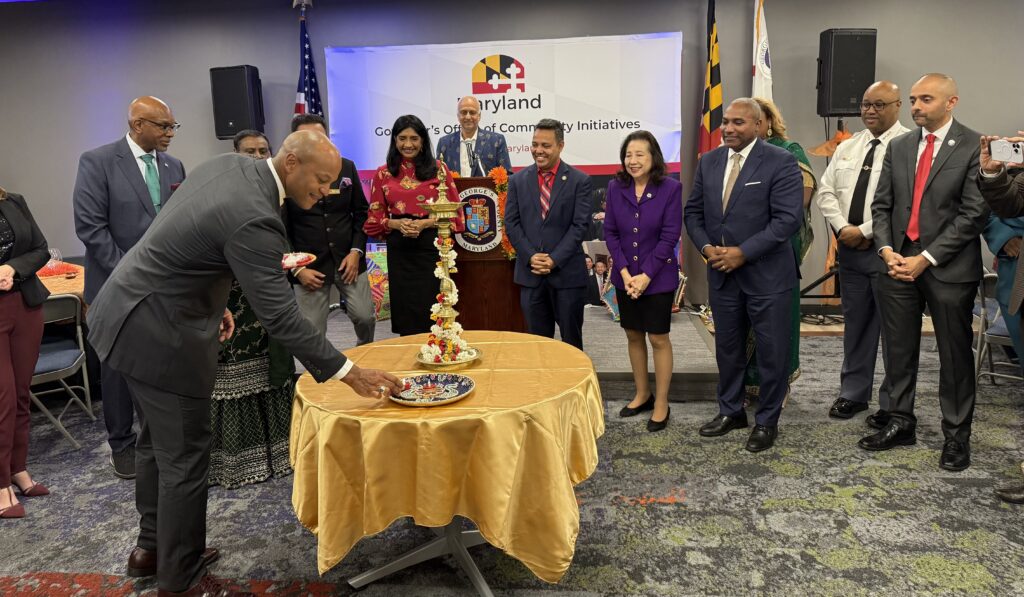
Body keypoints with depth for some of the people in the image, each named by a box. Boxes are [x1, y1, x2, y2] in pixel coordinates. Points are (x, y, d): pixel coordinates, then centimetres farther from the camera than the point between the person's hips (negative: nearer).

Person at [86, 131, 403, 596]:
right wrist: (348, 372, -25)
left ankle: (152, 545, 42)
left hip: (129, 310, 10)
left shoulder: (230, 164, 0)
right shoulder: (253, 219, -28)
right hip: (160, 333, -10)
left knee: (158, 439, 23)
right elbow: (279, 316, -29)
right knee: (185, 457, 3)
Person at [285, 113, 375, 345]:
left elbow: (361, 212, 9)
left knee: (365, 317, 7)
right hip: (309, 267, -2)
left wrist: (356, 251, -2)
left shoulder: (346, 167, 4)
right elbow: (281, 229, -2)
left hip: (348, 259, 3)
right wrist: (296, 269, -7)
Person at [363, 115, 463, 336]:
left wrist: (425, 223, -13)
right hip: (400, 251, 2)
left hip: (432, 247, -1)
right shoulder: (383, 174, 6)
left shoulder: (438, 169, 3)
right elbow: (374, 218, 9)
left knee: (433, 313, -1)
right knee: (406, 315, 6)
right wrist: (396, 223, -11)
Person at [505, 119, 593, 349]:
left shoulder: (579, 180, 0)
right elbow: (511, 223, 4)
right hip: (530, 273, 2)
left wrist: (554, 260, -14)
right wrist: (530, 256, -9)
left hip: (567, 272, -2)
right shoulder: (518, 180, 8)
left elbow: (579, 225, -6)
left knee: (571, 340, 8)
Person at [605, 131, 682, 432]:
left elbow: (670, 235, -12)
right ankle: (642, 394, 32)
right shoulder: (616, 187, -1)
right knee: (633, 336, 14)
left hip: (658, 278, -4)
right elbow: (610, 232, 0)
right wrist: (626, 273, -10)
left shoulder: (671, 188, -10)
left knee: (658, 339, 3)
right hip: (625, 277, 4)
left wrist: (646, 275, -16)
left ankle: (661, 404, 16)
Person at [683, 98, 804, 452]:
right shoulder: (709, 162, 7)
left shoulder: (780, 162, -10)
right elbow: (693, 211, 11)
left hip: (766, 274, -5)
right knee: (727, 347, 16)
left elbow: (789, 218, -16)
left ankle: (767, 421, 22)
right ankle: (731, 411, 32)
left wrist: (743, 252, -19)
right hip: (722, 273, 5)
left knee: (772, 352, 5)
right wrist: (706, 247, -6)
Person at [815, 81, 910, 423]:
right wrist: (843, 228, -6)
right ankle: (853, 393, 27)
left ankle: (891, 404, 16)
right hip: (849, 248, 6)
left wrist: (864, 231, -17)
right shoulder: (847, 148, 12)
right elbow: (826, 192, 9)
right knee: (855, 322, 15)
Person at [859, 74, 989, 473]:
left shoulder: (974, 147, -5)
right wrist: (887, 251, -5)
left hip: (949, 267, -4)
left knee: (955, 355, 6)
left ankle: (956, 436, 20)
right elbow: (882, 205, 9)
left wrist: (926, 258, -15)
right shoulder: (898, 147, 10)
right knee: (898, 351, 11)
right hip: (898, 263, 5)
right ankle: (900, 424, 26)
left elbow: (974, 214, -11)